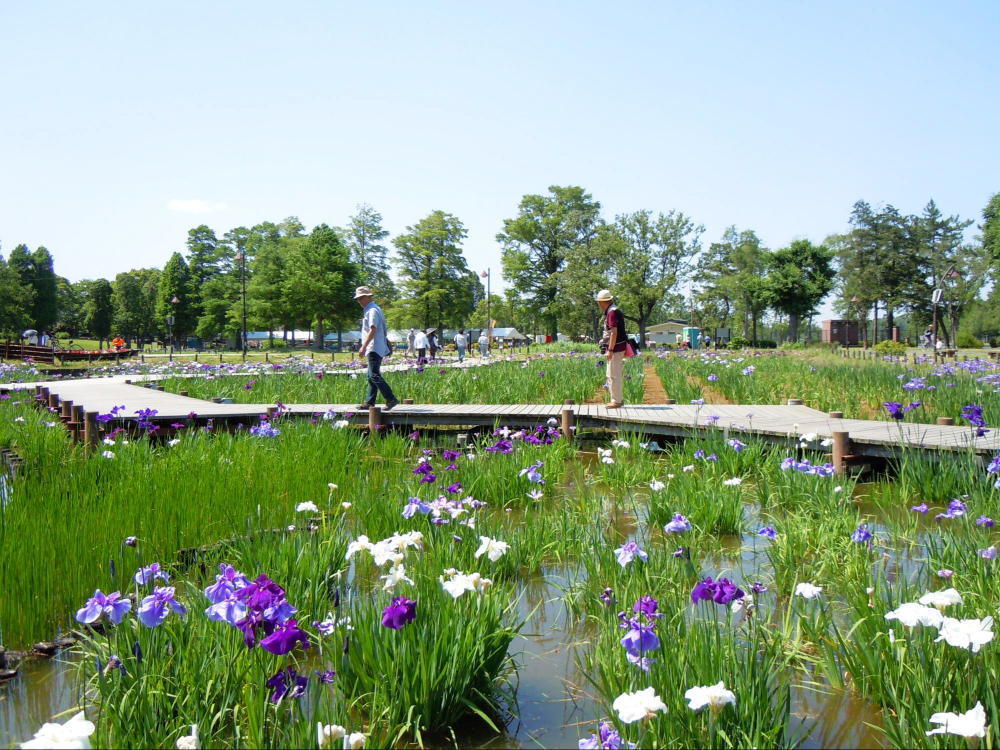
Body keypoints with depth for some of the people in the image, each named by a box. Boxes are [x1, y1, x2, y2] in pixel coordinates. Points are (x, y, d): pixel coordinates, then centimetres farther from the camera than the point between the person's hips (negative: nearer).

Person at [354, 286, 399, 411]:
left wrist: (363, 347, -24)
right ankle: (369, 402, 14)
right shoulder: (368, 310, 19)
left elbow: (372, 330, -21)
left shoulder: (373, 310, -12)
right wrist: (365, 347, 23)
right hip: (373, 349, 11)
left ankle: (391, 399, -15)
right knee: (372, 376, 11)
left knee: (374, 376, -14)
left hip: (375, 349, -11)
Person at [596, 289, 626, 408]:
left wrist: (610, 350, -22)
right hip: (617, 348, 10)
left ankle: (616, 401, -2)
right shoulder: (613, 310, 16)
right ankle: (619, 398, 22)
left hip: (615, 348, -10)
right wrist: (604, 340, 23)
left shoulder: (612, 312, -16)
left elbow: (614, 332, -22)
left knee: (613, 375, -6)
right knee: (615, 375, 16)